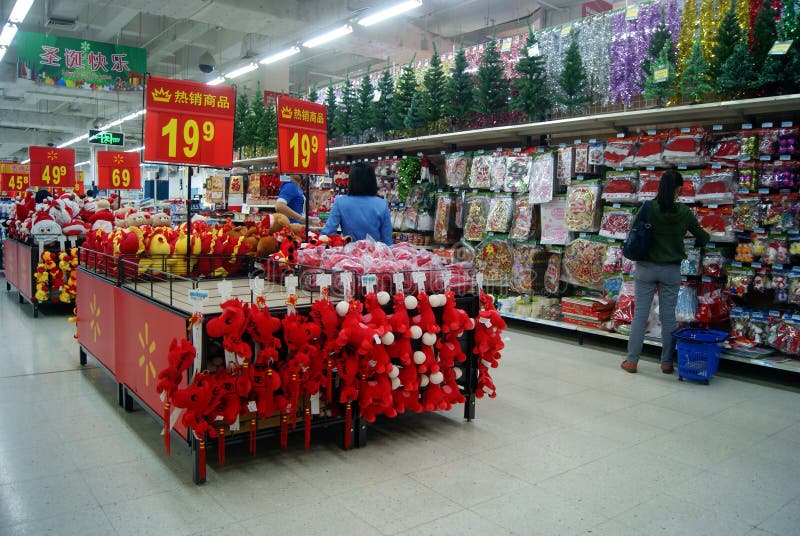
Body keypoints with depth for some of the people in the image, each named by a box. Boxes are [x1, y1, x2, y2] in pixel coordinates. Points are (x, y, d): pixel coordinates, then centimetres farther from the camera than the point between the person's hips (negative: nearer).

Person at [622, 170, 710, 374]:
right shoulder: (684, 212, -5)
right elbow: (702, 238, 8)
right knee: (668, 316, 9)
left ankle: (631, 361, 10)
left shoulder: (648, 208, -10)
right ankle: (667, 363, 18)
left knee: (640, 315, 5)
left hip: (646, 268, -1)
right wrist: (700, 240, 30)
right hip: (671, 270, 1)